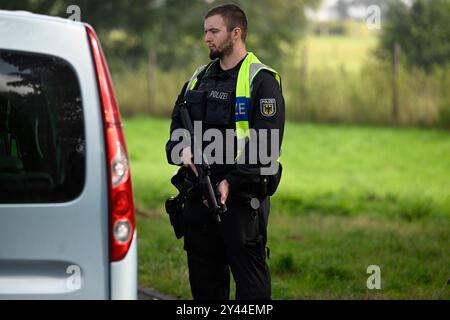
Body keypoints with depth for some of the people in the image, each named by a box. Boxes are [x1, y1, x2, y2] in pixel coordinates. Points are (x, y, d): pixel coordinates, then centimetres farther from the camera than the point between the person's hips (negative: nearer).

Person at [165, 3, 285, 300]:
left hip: (242, 195, -7)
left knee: (250, 279, -5)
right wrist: (182, 148, -7)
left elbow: (266, 142, -14)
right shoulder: (200, 78, 15)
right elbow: (178, 122, 17)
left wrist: (231, 182, -20)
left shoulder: (261, 80, -8)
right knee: (204, 279, 12)